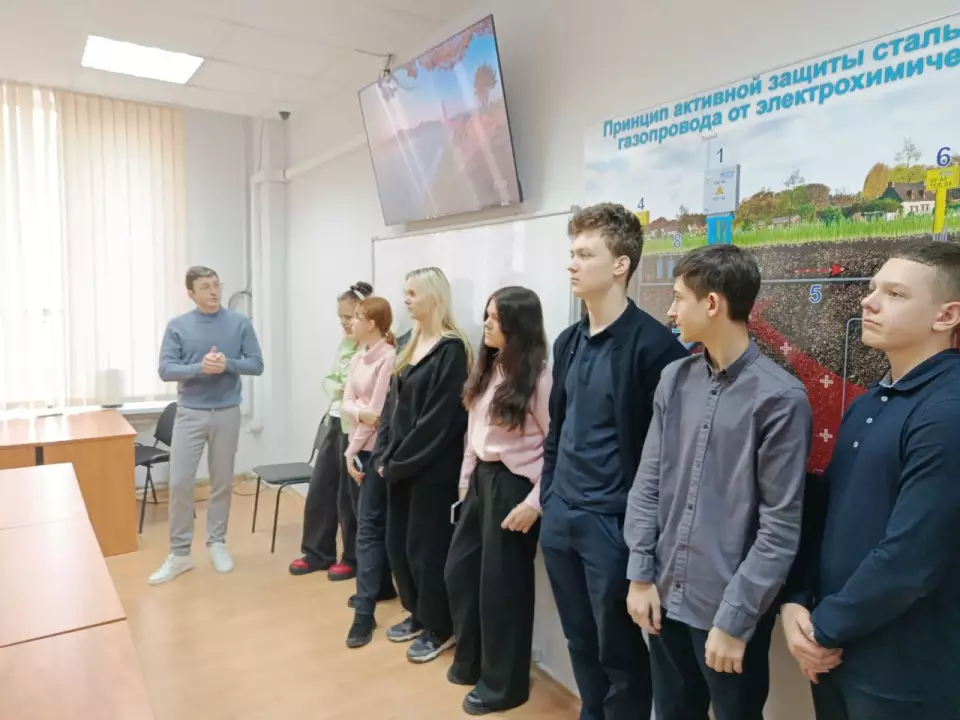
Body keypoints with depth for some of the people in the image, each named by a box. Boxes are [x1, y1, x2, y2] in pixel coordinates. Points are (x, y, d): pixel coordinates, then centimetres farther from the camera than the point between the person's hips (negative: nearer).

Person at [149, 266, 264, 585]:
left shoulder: (240, 323, 0)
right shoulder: (177, 326, -1)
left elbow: (256, 364, -2)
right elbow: (166, 370, -6)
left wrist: (228, 364, -20)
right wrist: (200, 368, -22)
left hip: (227, 413, 0)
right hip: (190, 413, 0)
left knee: (222, 481, 9)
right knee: (180, 482, -1)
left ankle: (217, 542, 25)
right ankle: (180, 553, 12)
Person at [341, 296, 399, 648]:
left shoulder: (389, 358, -14)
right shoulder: (358, 358, 11)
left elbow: (377, 411, -17)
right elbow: (347, 403, 4)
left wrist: (353, 450, -13)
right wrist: (361, 412, -17)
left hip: (377, 450, -8)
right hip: (357, 448, 8)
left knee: (368, 527, -6)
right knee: (370, 523, 16)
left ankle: (365, 612, 0)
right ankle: (382, 586, 32)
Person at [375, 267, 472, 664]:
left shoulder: (452, 349, -15)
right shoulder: (411, 343, 10)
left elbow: (439, 418, -19)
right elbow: (393, 402, 11)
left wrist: (399, 461, -14)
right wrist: (384, 455, 2)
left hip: (432, 468, -8)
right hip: (400, 463, 8)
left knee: (426, 547, 4)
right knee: (397, 543, 15)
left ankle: (440, 629, 24)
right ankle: (418, 615, 35)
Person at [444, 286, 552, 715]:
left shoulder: (538, 377, -17)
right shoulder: (489, 368, 7)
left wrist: (535, 502, -18)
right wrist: (465, 479, 14)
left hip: (513, 485, -8)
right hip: (482, 479, 8)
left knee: (501, 583, 6)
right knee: (459, 570, 16)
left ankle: (503, 683, 29)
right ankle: (471, 661, 39)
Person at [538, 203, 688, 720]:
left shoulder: (654, 344, -15)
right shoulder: (568, 341, 8)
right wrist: (548, 493, 13)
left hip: (613, 523, -6)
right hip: (559, 517, 7)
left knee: (620, 652, 11)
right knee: (580, 644, 21)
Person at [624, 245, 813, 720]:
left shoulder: (780, 398, -14)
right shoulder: (674, 380, 0)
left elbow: (780, 527, -13)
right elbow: (647, 483, 4)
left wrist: (735, 619, -13)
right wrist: (640, 575, 1)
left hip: (729, 610, -4)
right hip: (665, 597, 5)